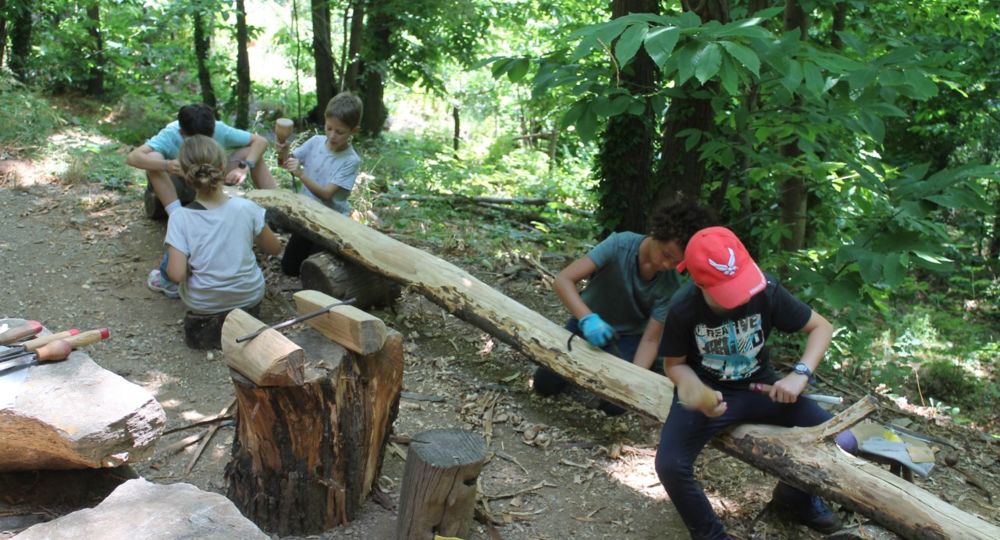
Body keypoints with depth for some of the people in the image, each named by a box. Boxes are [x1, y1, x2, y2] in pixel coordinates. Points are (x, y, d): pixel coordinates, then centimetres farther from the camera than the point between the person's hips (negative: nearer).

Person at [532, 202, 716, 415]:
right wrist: (587, 318, -50)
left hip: (628, 336, 0)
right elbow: (563, 280, -34)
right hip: (589, 323, 0)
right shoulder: (620, 245, -30)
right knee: (545, 384, -6)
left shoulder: (669, 285, -24)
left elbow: (651, 340, -21)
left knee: (615, 402, -15)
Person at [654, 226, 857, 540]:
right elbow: (674, 364, -7)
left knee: (842, 443, -12)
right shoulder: (683, 309, -22)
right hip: (707, 391, -2)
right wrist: (700, 393, -27)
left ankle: (794, 497, 21)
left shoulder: (765, 290, -19)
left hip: (760, 388, 2)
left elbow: (821, 327, -6)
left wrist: (800, 373, -22)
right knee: (670, 466, -27)